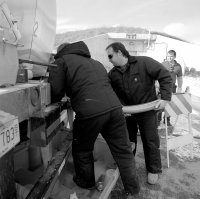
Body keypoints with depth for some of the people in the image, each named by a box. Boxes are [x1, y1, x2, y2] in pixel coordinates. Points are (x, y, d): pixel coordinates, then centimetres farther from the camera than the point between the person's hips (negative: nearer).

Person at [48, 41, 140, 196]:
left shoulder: (62, 61, 11)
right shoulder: (96, 62, 30)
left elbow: (55, 92, 1)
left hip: (89, 112, -5)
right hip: (114, 107, 6)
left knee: (82, 150, 21)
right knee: (123, 151, 17)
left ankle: (87, 182, 43)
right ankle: (133, 189, 31)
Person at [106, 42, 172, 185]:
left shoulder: (144, 63, -17)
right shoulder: (112, 74, -2)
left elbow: (165, 76, -15)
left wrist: (165, 98, -21)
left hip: (147, 111, -4)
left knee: (150, 141, 10)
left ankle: (153, 170, 33)